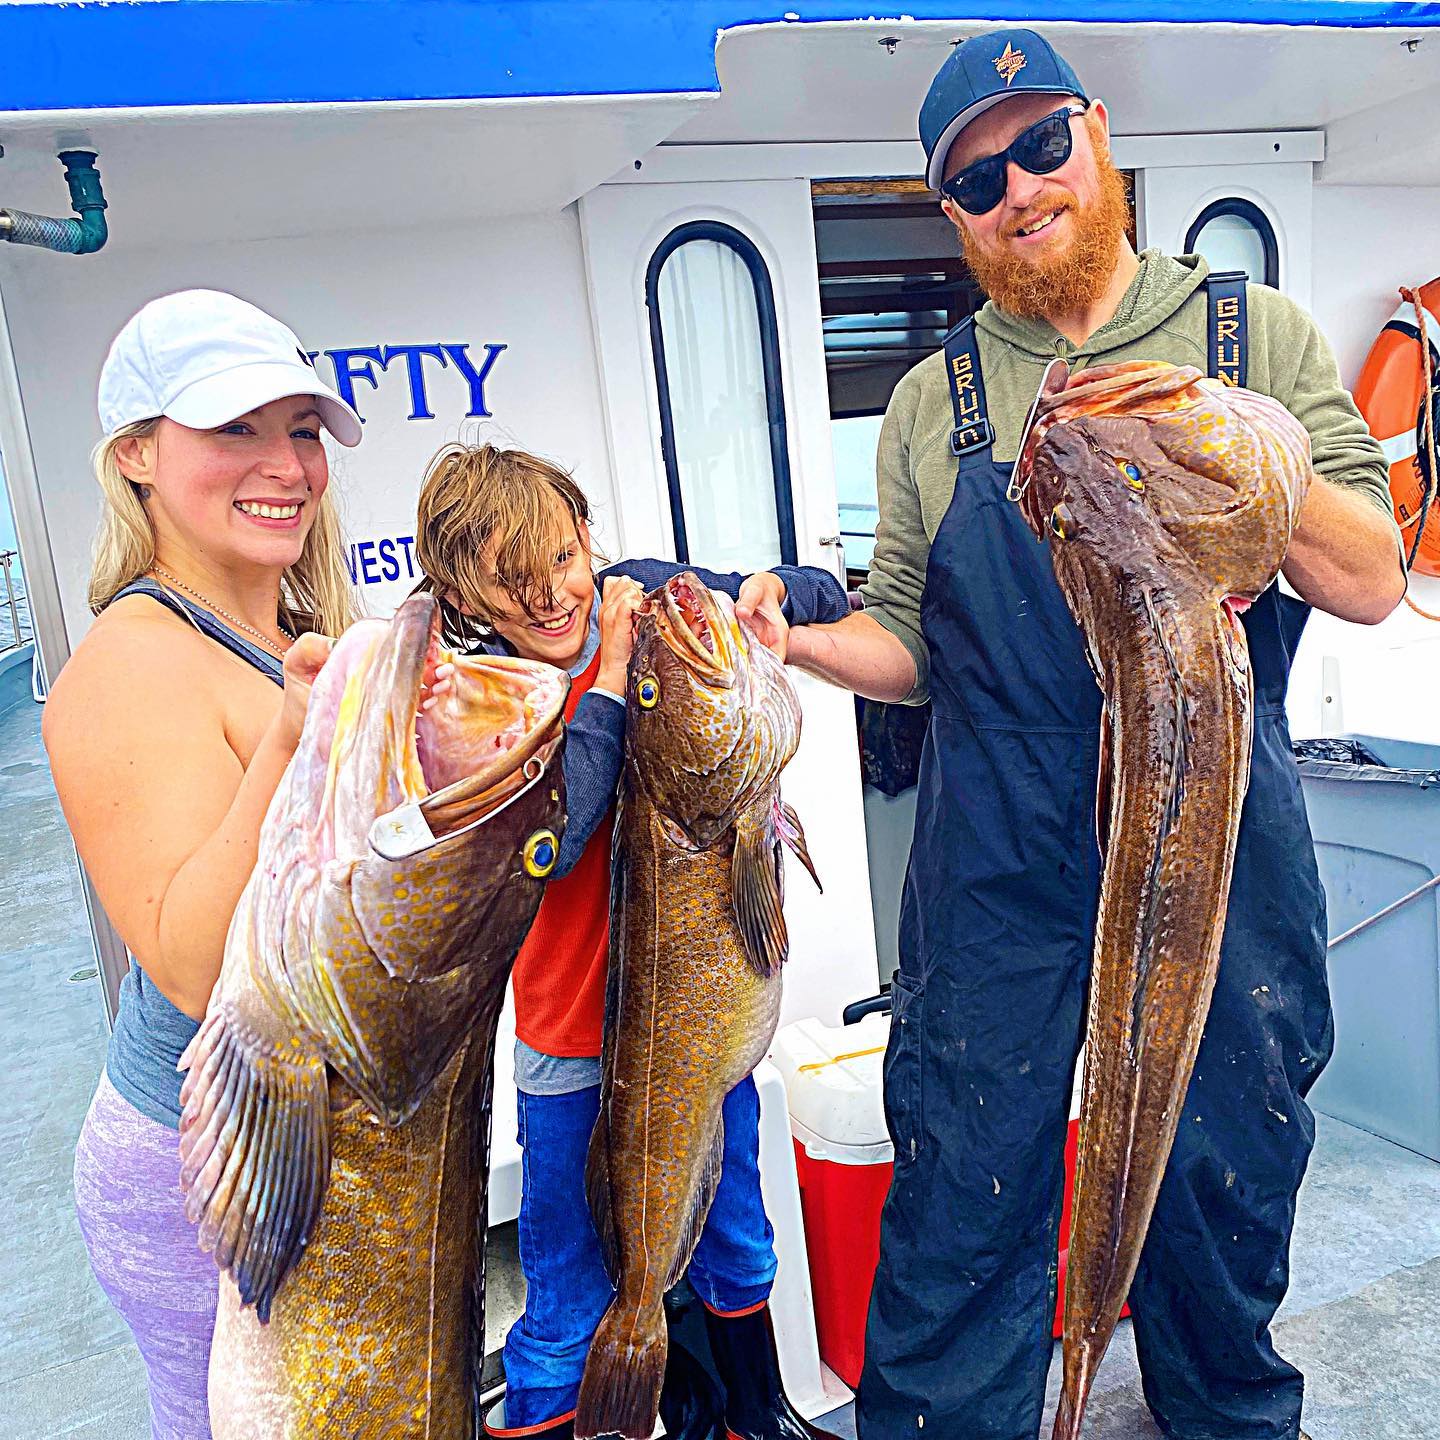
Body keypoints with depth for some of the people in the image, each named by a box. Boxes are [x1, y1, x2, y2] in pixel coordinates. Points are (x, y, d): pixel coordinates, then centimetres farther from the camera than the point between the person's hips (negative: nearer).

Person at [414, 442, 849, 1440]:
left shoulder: (647, 594, -6)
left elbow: (828, 596, 4)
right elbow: (544, 841, -31)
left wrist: (769, 592, -18)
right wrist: (611, 675, -25)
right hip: (577, 1031, -4)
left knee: (734, 1234, 24)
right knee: (572, 1286, 11)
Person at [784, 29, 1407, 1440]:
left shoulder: (1256, 335, 5)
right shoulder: (932, 400, 7)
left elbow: (1370, 584, -2)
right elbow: (907, 642, 8)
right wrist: (793, 641, -11)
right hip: (996, 861, 0)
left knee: (1223, 1188, 17)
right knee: (959, 1203, 6)